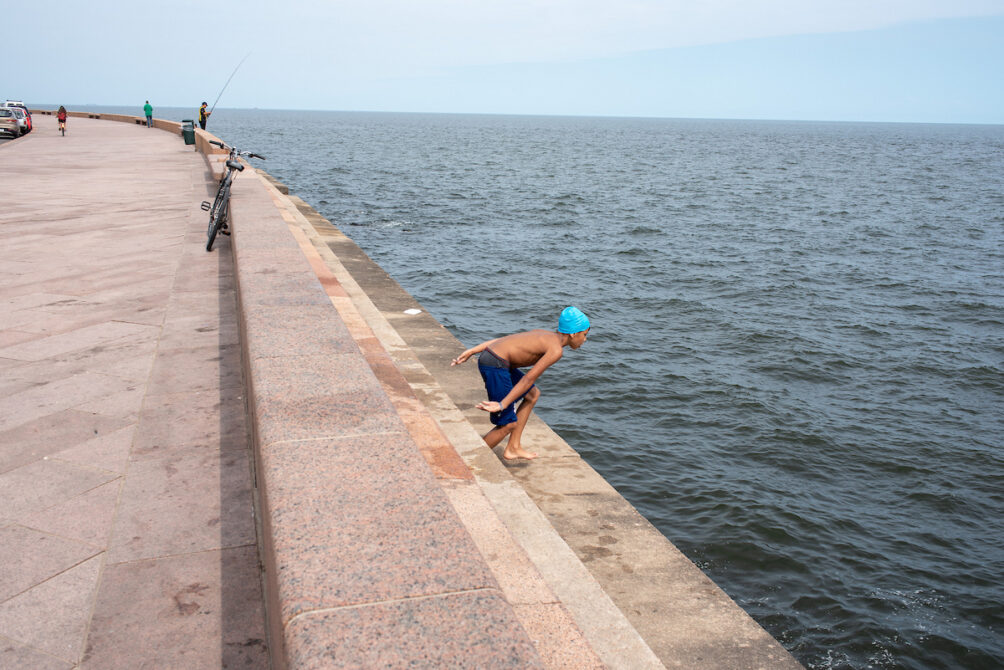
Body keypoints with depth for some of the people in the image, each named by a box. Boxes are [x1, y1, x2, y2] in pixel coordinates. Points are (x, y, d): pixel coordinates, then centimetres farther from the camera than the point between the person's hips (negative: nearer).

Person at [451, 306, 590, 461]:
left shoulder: (544, 335, 18)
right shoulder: (556, 349, -10)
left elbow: (501, 340, 16)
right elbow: (528, 379, -14)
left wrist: (471, 352, 15)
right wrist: (502, 405, -15)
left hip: (488, 355, 10)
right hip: (495, 366, -10)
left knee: (533, 395, 22)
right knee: (508, 424, -1)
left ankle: (513, 448, 25)